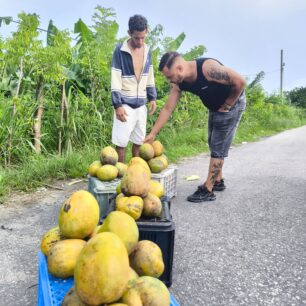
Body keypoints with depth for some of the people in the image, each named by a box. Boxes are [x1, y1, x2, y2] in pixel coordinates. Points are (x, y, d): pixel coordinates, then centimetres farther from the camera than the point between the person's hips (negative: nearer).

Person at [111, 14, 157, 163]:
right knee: (121, 141, -3)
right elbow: (115, 80, -12)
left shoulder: (147, 50, 8)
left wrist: (152, 97, 8)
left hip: (141, 104, 5)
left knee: (139, 141, 10)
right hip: (125, 104, -5)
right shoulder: (120, 51, -9)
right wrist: (117, 105, -17)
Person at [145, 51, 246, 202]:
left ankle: (207, 190, -3)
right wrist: (152, 134, -10)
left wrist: (226, 106, -18)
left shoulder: (208, 67, -34)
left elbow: (240, 81, -29)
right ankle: (218, 181, 31)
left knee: (218, 147, -8)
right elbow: (167, 109, -8)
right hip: (215, 108, 8)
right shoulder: (178, 83, -12)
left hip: (232, 103, -7)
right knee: (214, 145, 15)